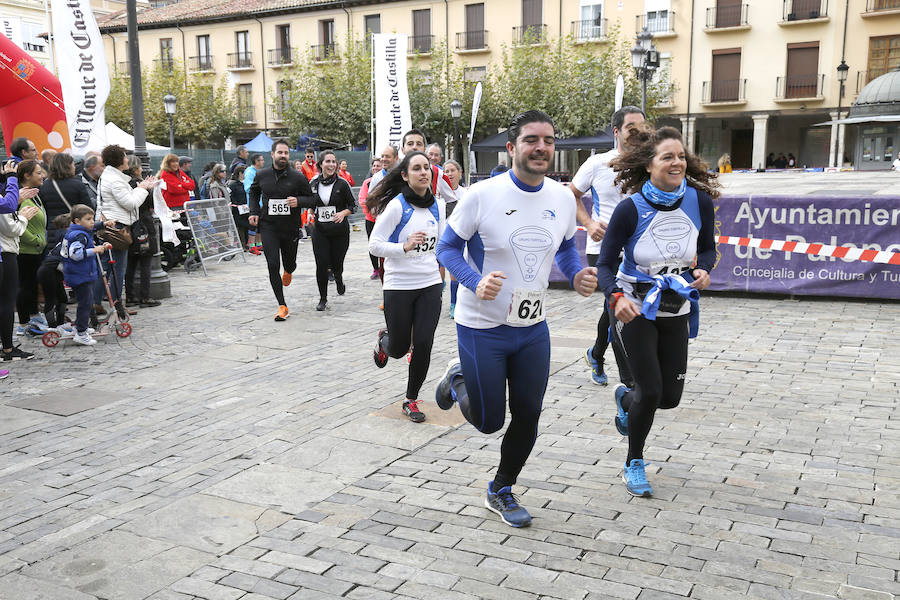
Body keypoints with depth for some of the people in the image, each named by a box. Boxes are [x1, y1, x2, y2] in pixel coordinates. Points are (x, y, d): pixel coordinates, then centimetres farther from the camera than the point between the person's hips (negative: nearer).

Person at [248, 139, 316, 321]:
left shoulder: (298, 177, -6)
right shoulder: (261, 175, 1)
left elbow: (312, 199, 0)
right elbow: (253, 192, 21)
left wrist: (298, 201, -20)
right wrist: (254, 212, 7)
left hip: (290, 228, 0)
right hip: (268, 227, 0)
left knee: (289, 264, 14)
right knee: (273, 265, -10)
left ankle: (288, 271, 56)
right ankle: (282, 306, -3)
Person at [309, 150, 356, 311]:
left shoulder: (342, 183, -5)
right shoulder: (313, 183, 3)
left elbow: (353, 206, -1)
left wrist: (343, 213, -19)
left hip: (340, 230, -1)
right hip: (320, 230, 1)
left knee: (336, 264, 6)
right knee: (321, 265, -6)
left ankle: (339, 279, 44)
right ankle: (323, 299, 10)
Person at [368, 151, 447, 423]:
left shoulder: (438, 206, 5)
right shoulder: (397, 206, -12)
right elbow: (374, 245, -13)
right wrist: (405, 246, -26)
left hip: (430, 284, 4)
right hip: (399, 286, -4)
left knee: (423, 345, -3)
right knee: (398, 348, 7)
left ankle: (411, 400, 16)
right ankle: (384, 341, 46)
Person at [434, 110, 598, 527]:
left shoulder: (563, 199, -1)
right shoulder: (482, 195, -16)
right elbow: (447, 248, -8)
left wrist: (578, 275, -6)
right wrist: (476, 282, -26)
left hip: (533, 328, 5)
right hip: (481, 326, -4)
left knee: (527, 417, 10)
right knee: (488, 422, 3)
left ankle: (501, 491, 34)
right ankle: (458, 380, 37)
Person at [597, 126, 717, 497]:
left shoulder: (700, 202, -8)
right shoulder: (631, 209, -19)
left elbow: (707, 248, 7)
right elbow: (605, 264, -15)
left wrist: (703, 269, -16)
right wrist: (617, 297, -34)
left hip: (676, 310, 4)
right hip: (635, 308, -4)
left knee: (670, 396, 9)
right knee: (650, 391, -8)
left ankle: (625, 400, 46)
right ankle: (634, 465, 18)